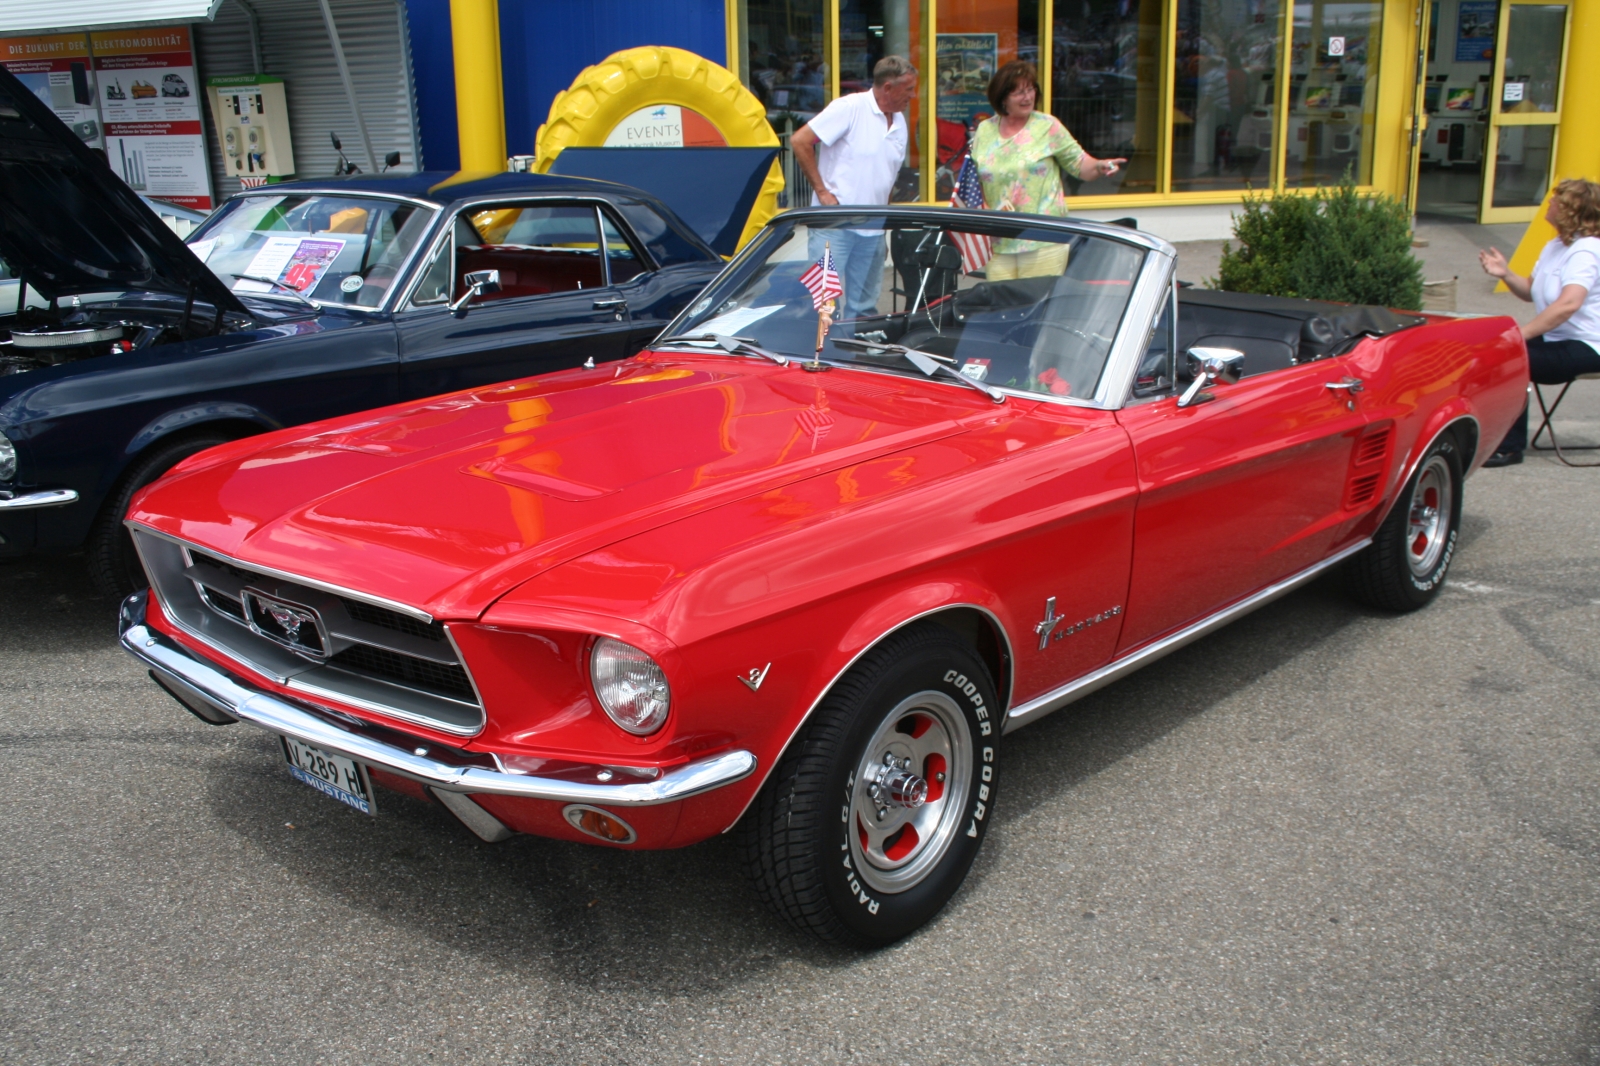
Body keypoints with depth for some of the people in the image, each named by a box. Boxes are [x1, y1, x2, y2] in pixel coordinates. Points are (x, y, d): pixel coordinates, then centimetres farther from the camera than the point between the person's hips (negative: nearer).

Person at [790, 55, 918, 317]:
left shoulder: (900, 123, 13)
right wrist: (821, 190, -13)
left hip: (873, 228, 7)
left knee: (864, 306, 10)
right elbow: (799, 141, -13)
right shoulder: (849, 108, -8)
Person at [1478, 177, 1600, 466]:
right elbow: (1531, 291, 16)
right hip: (1556, 339, 9)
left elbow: (1568, 304, -33)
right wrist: (1505, 274, -4)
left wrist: (1519, 335, -33)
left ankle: (1509, 447, -15)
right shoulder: (1555, 246, 11)